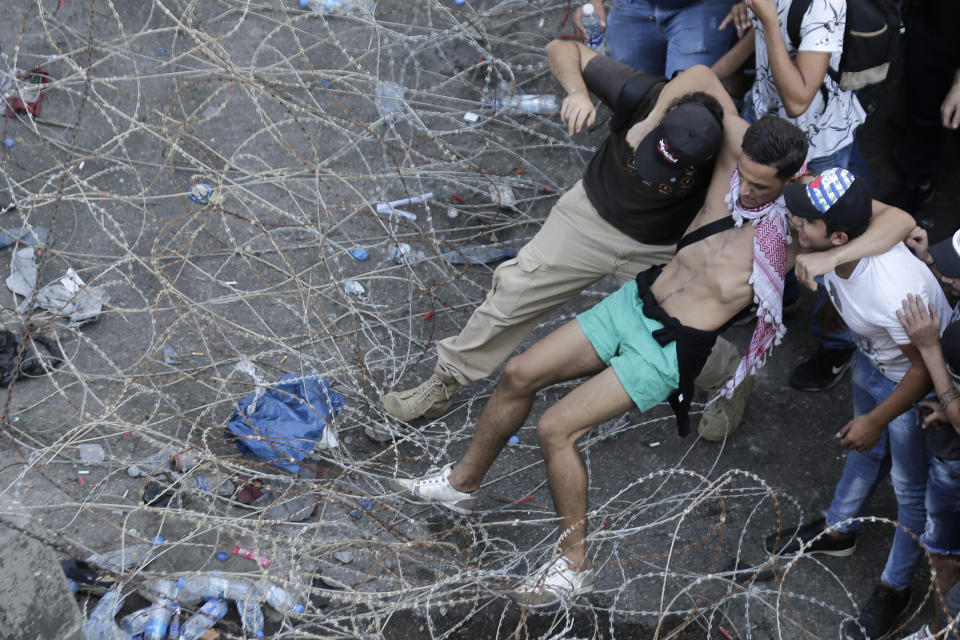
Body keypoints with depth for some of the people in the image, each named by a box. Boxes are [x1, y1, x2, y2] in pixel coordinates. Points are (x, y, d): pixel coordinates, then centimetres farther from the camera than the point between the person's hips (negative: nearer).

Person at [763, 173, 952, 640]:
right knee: (867, 452, 31)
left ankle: (895, 588, 38)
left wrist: (877, 420, -19)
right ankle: (837, 531, 56)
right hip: (871, 362, 7)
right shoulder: (826, 252, -26)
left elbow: (925, 369, -29)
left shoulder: (896, 292, -45)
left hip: (915, 386, -7)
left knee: (911, 488, 16)